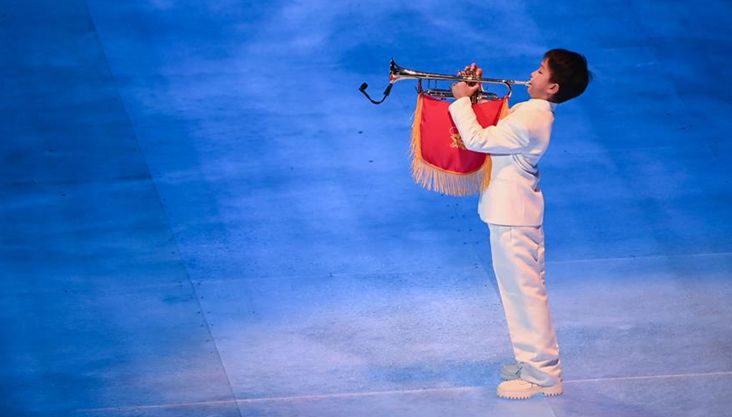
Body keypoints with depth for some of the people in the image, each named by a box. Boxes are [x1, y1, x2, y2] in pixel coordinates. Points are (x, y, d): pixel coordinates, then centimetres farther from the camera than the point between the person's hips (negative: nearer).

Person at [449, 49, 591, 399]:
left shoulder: (528, 121, -24)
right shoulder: (532, 112, 7)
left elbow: (476, 139, -25)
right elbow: (495, 125, 23)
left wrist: (462, 101, -13)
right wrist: (477, 92, 11)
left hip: (512, 217, -10)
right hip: (513, 211, 10)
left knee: (524, 292, -4)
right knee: (523, 290, 19)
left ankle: (542, 375, 2)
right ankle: (533, 361, 30)